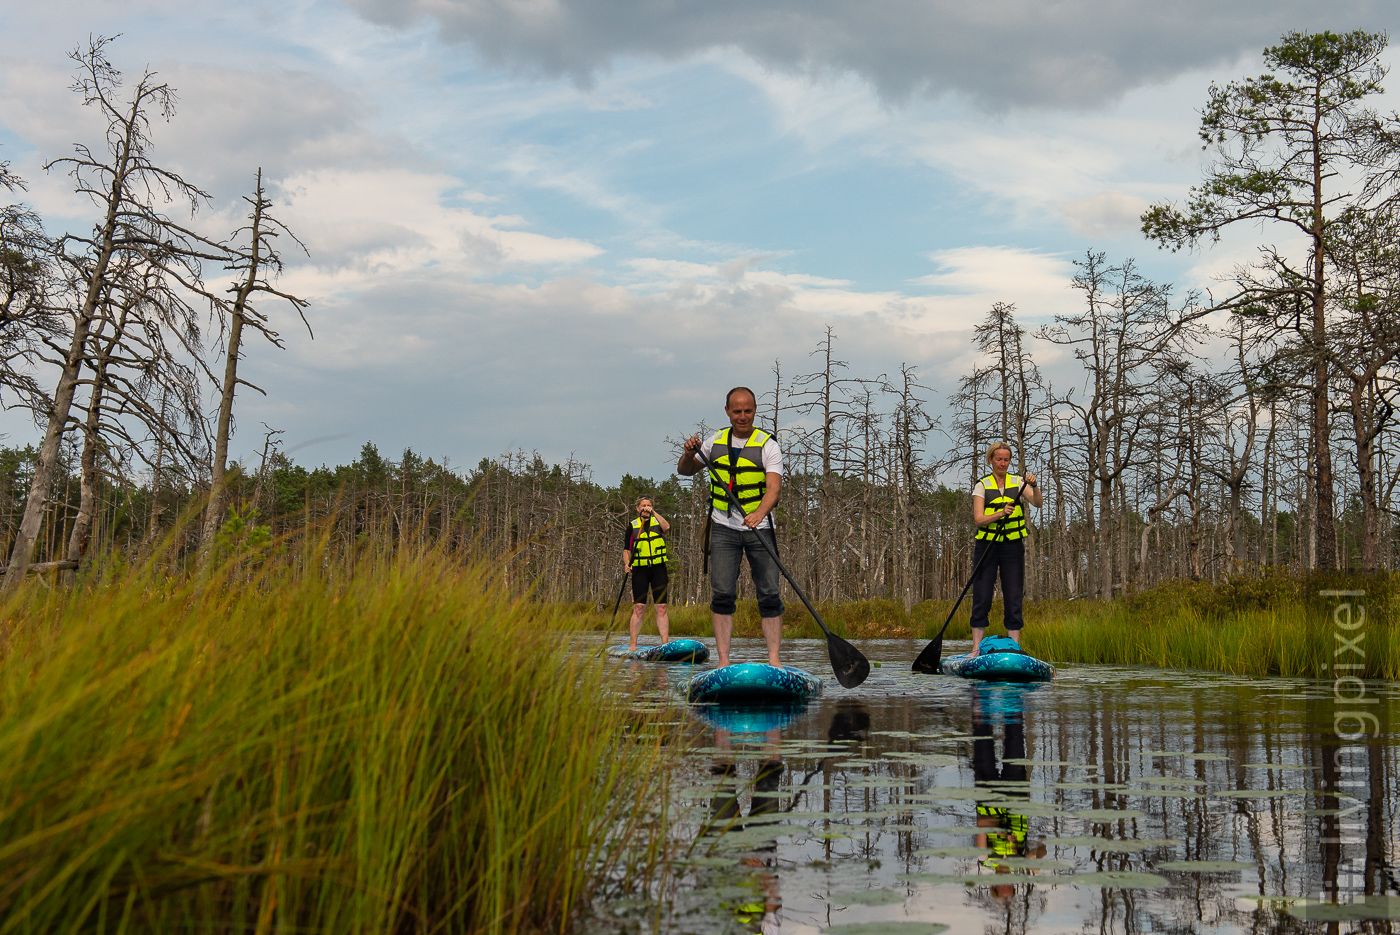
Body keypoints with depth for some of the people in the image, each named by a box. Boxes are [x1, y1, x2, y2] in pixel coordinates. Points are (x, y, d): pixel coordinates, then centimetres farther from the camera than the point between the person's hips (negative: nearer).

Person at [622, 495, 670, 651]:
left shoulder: (658, 521, 10)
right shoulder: (633, 526, 10)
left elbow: (667, 527, -13)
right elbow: (627, 549, 9)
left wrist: (654, 513, -14)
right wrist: (626, 564, -7)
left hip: (658, 569, 0)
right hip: (640, 569, 0)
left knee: (661, 608, -3)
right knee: (638, 608, -6)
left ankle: (665, 644, -4)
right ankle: (632, 644, -4)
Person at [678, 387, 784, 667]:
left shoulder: (768, 446, -6)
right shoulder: (715, 442, 6)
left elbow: (774, 487, -19)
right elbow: (684, 471, 16)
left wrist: (759, 514, -38)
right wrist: (689, 454, -7)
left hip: (759, 528, -2)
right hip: (724, 528, 2)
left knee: (769, 596, -5)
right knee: (722, 595, -5)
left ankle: (774, 659, -1)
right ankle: (723, 661, -3)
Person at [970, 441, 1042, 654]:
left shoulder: (1018, 482, 7)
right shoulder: (982, 485, 3)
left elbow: (1037, 503, -8)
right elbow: (978, 519, -8)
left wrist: (1034, 486, -26)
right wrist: (1000, 513, -24)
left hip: (1013, 547, 1)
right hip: (986, 546, -1)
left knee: (1013, 599, 1)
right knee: (981, 599, -3)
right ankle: (976, 649, 1)